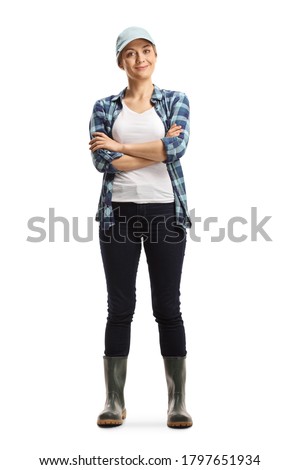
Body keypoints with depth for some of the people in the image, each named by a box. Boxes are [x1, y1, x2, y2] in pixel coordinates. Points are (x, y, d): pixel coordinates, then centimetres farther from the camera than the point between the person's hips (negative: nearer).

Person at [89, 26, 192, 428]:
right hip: (119, 212, 1)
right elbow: (103, 161, -6)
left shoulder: (176, 101, 8)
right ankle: (115, 402, 11)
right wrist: (158, 150, -8)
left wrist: (120, 146, -7)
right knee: (120, 308, 3)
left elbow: (177, 147, -11)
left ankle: (178, 403, 10)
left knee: (168, 307, 3)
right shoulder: (105, 107, 9)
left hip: (166, 210, 0)